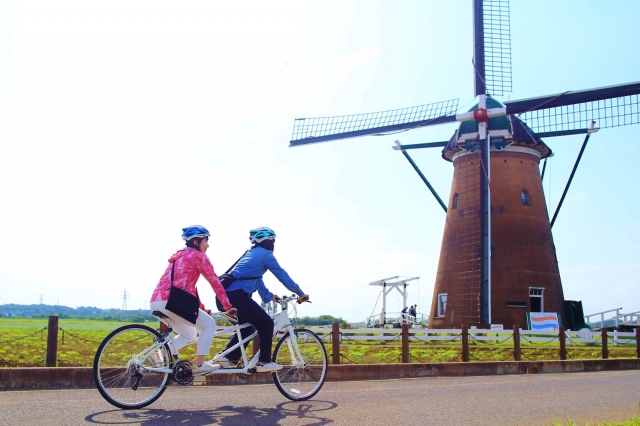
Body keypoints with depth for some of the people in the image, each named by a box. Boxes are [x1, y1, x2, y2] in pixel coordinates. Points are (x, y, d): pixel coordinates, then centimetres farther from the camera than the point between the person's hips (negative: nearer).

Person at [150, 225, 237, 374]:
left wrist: (202, 307, 33)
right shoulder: (198, 255, 1)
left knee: (189, 335, 24)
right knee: (209, 324, 5)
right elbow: (215, 282, 0)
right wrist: (228, 306, 5)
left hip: (156, 301, 9)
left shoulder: (180, 256, 28)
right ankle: (200, 365, 4)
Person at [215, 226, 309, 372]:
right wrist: (300, 294, 7)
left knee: (247, 327, 22)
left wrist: (269, 296, 38)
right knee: (266, 323, 2)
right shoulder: (265, 254, 0)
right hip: (237, 295, -9)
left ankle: (227, 357, 16)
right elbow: (282, 275, 1)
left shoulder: (251, 253, 26)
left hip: (225, 294, 9)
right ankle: (264, 362, 4)